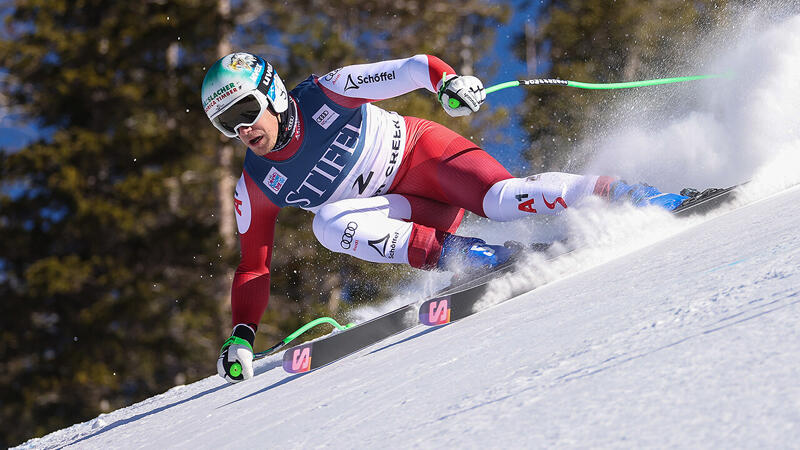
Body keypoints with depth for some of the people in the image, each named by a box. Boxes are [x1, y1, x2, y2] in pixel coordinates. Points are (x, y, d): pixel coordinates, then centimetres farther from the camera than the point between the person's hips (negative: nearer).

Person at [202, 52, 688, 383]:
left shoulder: (326, 94, -17)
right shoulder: (256, 189, -7)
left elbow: (416, 69, -14)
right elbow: (253, 267, -1)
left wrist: (451, 81, -35)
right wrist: (242, 335, -13)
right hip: (404, 213, 4)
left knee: (499, 198, -32)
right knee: (330, 223, -26)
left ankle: (625, 194, -25)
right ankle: (451, 252, -29)